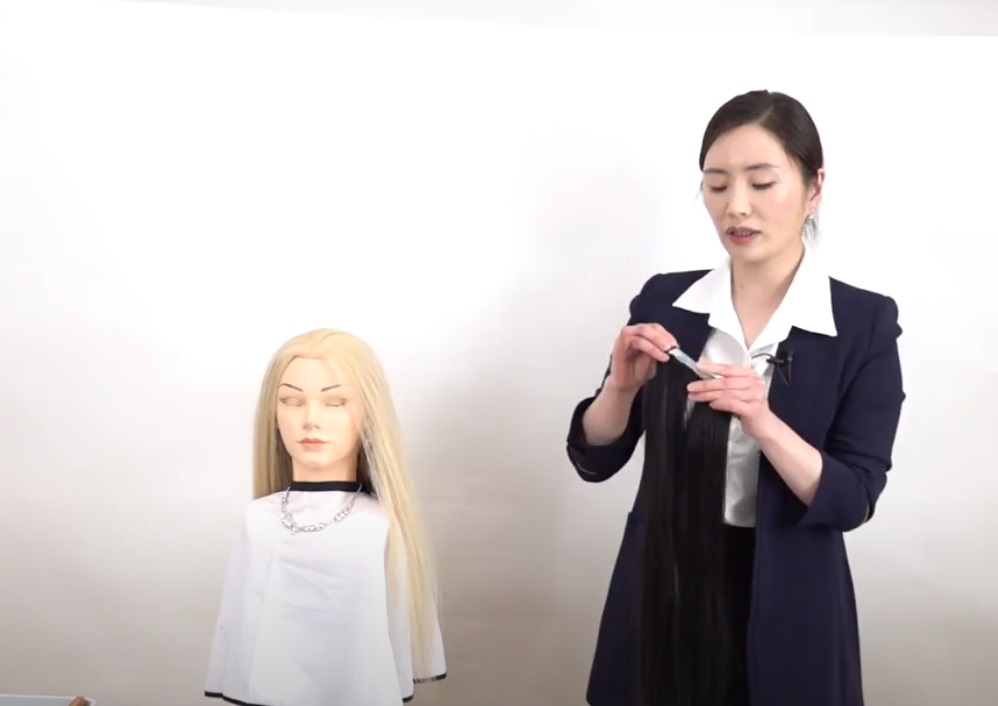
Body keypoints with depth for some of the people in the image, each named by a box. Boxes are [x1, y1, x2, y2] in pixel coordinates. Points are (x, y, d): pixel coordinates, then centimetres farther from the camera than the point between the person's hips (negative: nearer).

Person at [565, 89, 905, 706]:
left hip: (785, 604, -2)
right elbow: (594, 459, 0)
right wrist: (623, 384, -18)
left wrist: (764, 423, -28)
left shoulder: (865, 323, -10)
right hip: (665, 587, 2)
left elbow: (852, 501, -13)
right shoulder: (664, 301, -3)